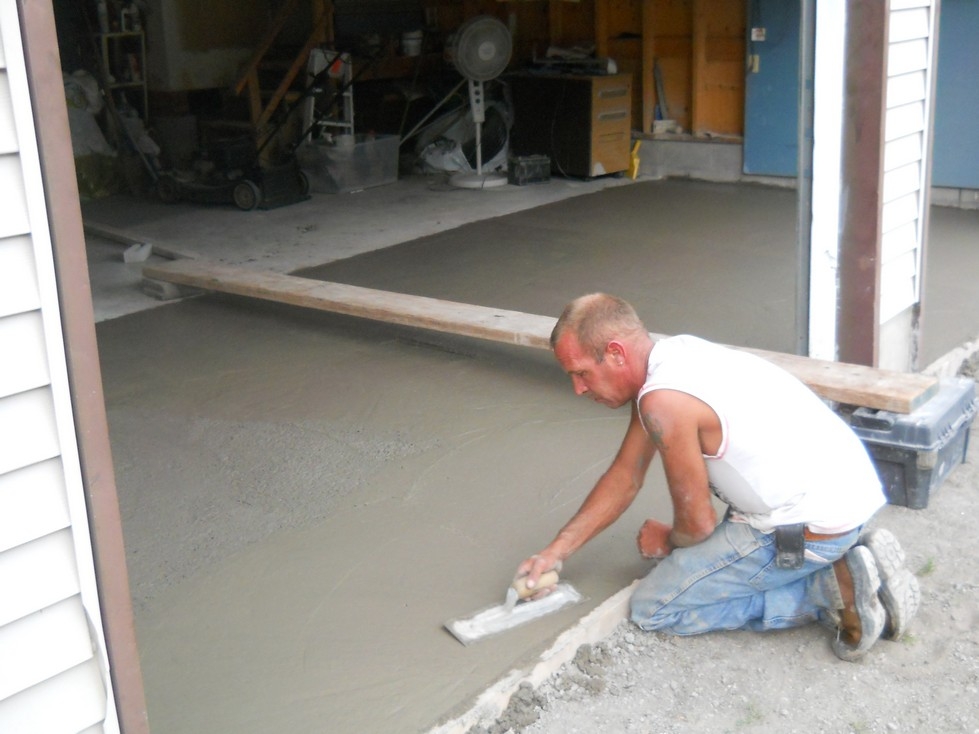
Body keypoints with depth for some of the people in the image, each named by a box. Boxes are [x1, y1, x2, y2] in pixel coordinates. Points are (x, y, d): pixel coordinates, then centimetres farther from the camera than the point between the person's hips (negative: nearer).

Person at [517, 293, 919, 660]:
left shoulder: (663, 401, -22)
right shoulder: (669, 356, 8)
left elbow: (696, 521, -12)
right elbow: (625, 475, 15)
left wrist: (668, 542, 11)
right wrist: (556, 549, 13)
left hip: (812, 525, -10)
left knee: (652, 608, -1)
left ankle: (830, 590, -5)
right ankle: (847, 559, 14)